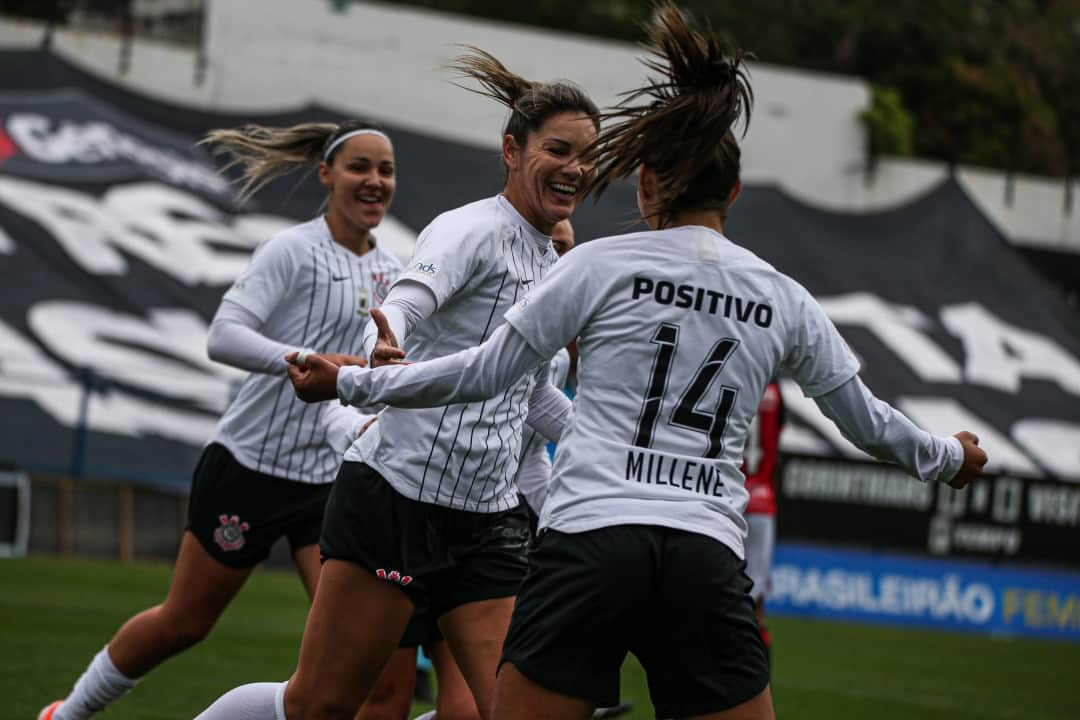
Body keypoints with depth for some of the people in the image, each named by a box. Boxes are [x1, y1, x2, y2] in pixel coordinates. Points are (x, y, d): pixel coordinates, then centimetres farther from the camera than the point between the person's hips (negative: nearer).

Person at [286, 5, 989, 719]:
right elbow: (866, 419, 24)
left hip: (588, 542, -2)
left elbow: (483, 374, 6)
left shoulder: (603, 265, 5)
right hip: (709, 560, 2)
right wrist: (948, 458, 44)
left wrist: (351, 382, 17)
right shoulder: (784, 299, 13)